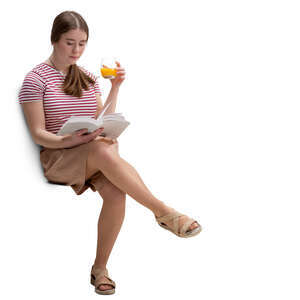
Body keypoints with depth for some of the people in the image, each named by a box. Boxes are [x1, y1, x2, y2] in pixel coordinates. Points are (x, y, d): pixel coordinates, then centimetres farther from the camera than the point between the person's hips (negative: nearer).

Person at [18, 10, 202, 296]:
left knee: (116, 193, -29)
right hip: (56, 158, -4)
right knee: (103, 150, -38)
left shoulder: (88, 78, 17)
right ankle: (163, 212, -35)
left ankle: (100, 268, -16)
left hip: (94, 158, 5)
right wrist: (69, 141, -24)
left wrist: (115, 88, 3)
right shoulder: (36, 79, 1)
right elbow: (38, 133, -5)